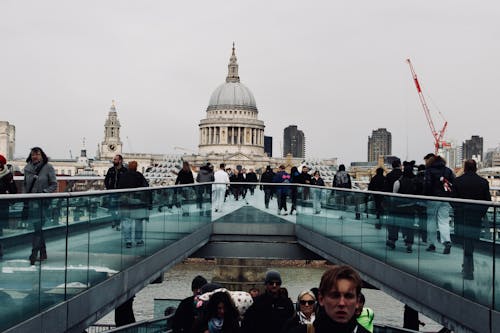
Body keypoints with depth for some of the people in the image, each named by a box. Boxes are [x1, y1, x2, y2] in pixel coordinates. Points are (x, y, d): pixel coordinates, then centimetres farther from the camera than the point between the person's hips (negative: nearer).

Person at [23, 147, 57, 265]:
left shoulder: (48, 167, -3)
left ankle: (34, 254, -10)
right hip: (31, 201, 5)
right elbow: (25, 184, 18)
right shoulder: (27, 168, 9)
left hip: (42, 202, -5)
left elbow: (54, 185, -2)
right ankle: (43, 253, 17)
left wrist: (44, 192, -16)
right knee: (38, 228, 9)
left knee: (37, 227, -11)